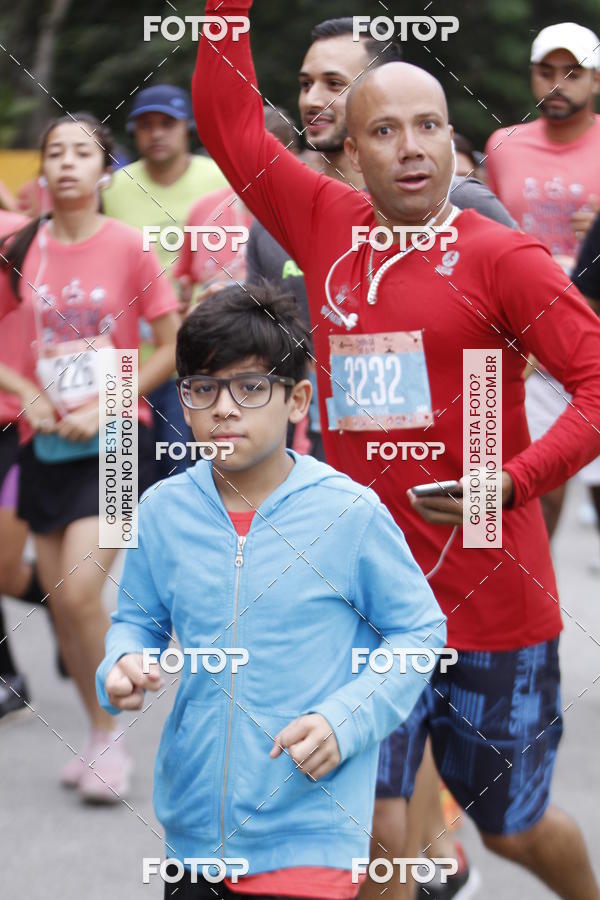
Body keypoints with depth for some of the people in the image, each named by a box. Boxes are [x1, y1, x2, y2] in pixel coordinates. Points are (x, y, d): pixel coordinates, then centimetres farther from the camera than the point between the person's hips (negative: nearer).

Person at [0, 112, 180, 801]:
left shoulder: (128, 246, -6)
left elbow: (172, 348, -3)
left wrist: (105, 406, -10)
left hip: (115, 438, -4)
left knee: (79, 589, -17)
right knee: (58, 598, 6)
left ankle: (109, 736, -1)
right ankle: (99, 735, 23)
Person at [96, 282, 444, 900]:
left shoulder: (350, 514, -9)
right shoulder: (162, 511, 2)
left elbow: (419, 630, -1)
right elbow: (138, 619, 16)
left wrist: (345, 720, -13)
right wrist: (122, 667, -7)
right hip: (191, 821, 4)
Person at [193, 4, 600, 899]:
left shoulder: (501, 257, -8)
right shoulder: (328, 227, 5)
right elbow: (230, 124, 11)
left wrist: (514, 483, -25)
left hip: (492, 600, -3)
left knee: (512, 826, 14)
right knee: (368, 826, -7)